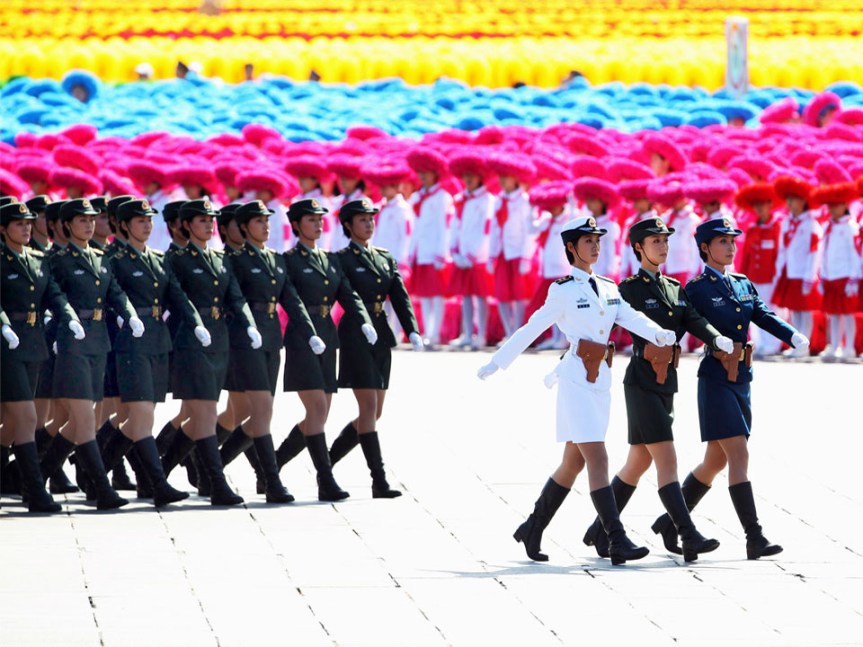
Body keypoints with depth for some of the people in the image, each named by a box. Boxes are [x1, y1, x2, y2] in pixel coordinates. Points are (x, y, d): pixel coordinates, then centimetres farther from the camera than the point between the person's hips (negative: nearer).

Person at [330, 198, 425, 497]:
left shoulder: (385, 259, 14)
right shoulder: (342, 259, -4)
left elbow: (400, 297, 7)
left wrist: (412, 330, -6)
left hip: (381, 338, 7)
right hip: (356, 336, -7)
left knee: (374, 413, 8)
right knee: (369, 408, -11)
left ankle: (327, 462, 23)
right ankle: (379, 482, -13)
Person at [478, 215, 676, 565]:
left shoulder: (609, 289, 12)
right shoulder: (563, 290, -6)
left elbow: (633, 319, -4)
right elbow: (530, 329, -2)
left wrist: (660, 334, -24)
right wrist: (496, 363, 0)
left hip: (601, 380, 7)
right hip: (576, 380, -7)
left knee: (574, 462, 13)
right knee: (598, 459, -13)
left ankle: (532, 530, 26)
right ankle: (618, 542, -17)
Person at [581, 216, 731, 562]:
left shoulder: (675, 289, 14)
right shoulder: (631, 288, -6)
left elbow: (694, 322, 0)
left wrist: (718, 339, -18)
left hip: (666, 383, 8)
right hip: (641, 382, -8)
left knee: (639, 462, 13)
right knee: (667, 459, -13)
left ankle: (600, 531, 24)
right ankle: (689, 537, -18)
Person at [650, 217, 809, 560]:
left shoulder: (744, 285, 14)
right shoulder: (696, 289, -5)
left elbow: (765, 317, 2)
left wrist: (793, 336, -16)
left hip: (741, 379, 7)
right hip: (715, 379, -7)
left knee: (716, 460, 13)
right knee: (739, 455, -13)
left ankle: (671, 522, 27)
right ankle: (754, 539, -15)